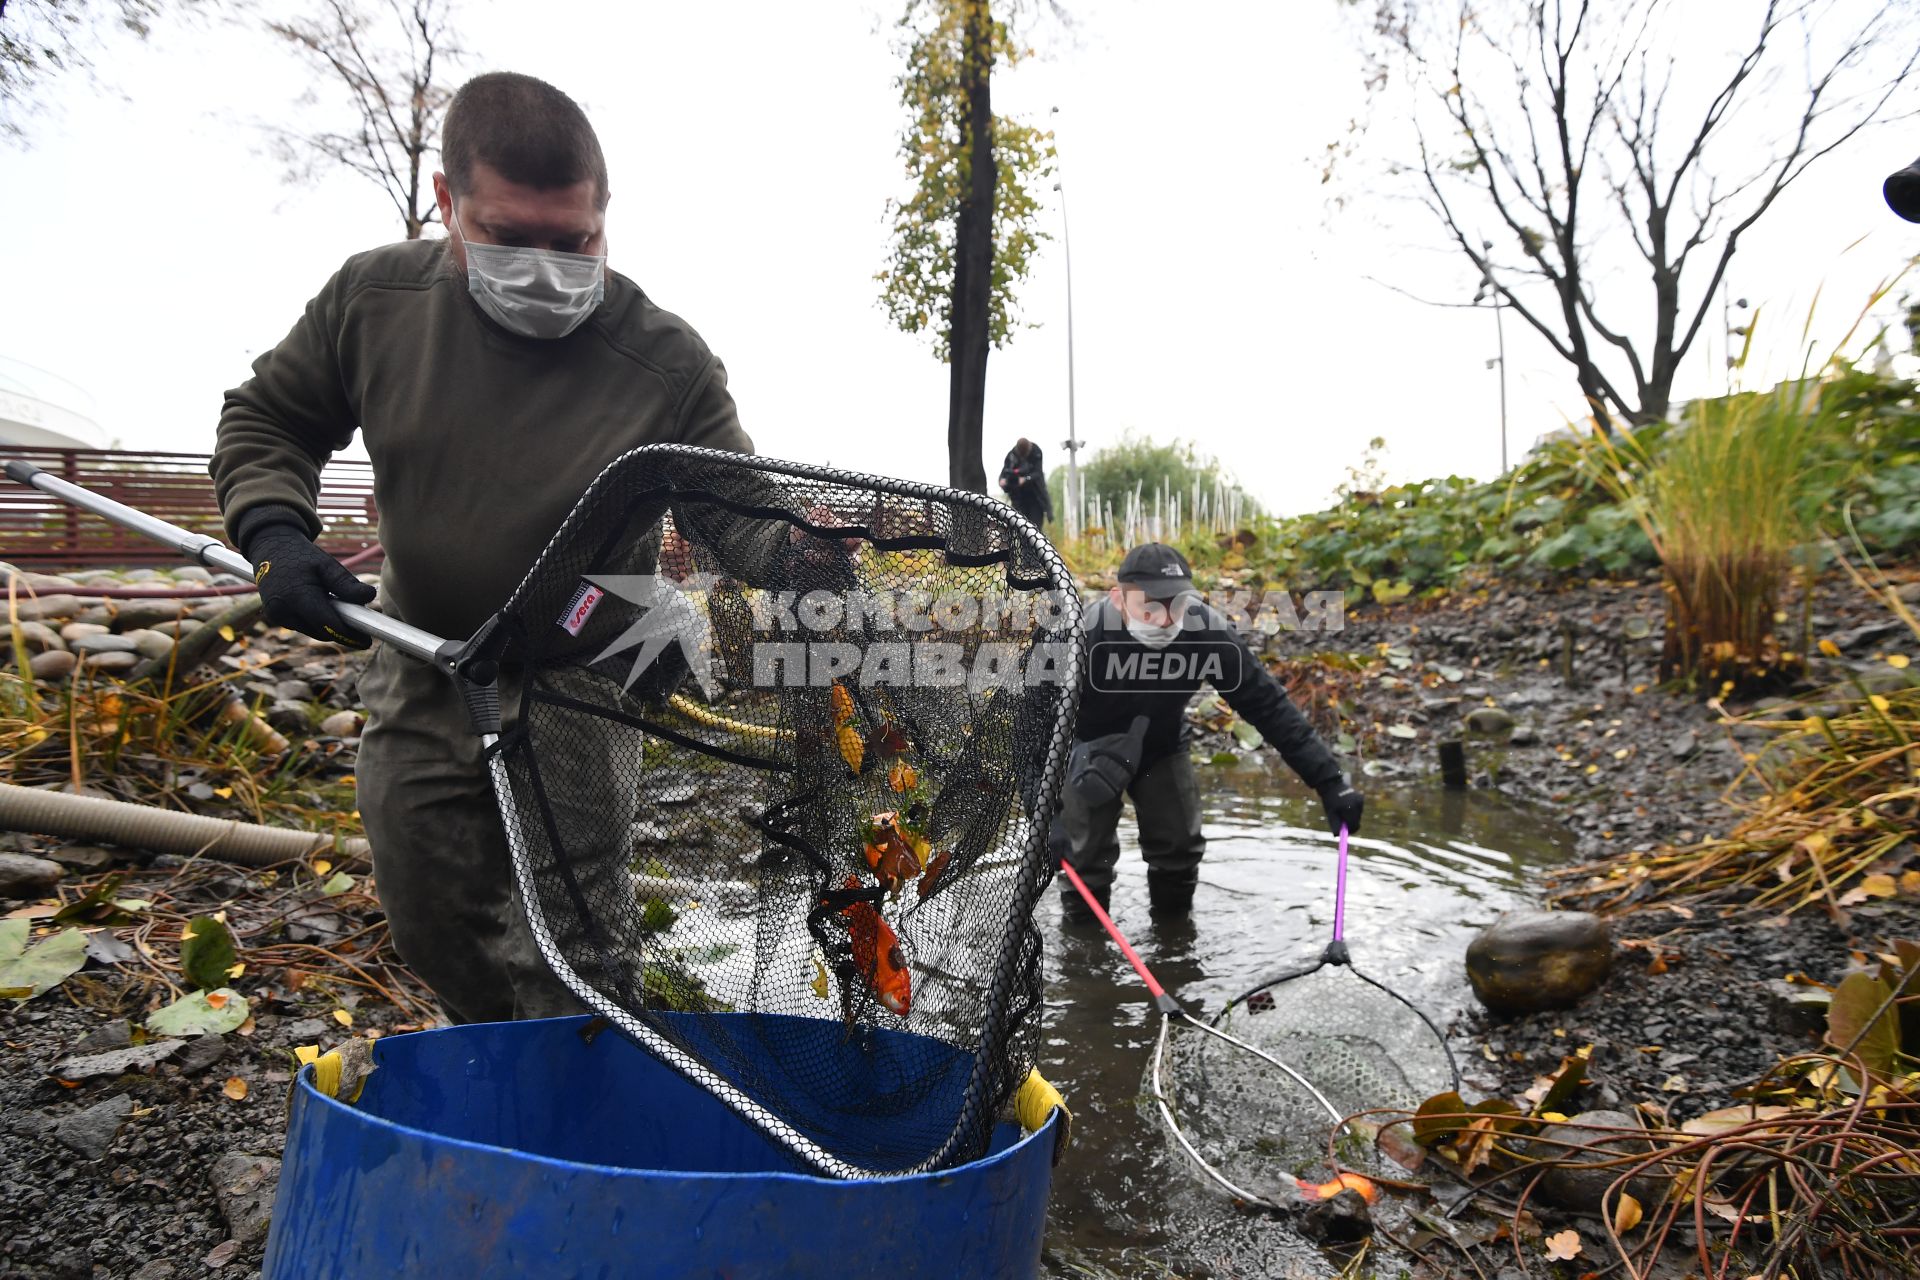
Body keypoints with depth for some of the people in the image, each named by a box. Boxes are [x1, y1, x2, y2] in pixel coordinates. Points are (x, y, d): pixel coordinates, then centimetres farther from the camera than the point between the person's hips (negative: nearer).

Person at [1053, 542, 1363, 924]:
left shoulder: (1206, 631, -29)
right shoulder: (1085, 636, -36)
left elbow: (1268, 704, -21)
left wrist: (1329, 780, -24)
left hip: (1161, 747, 3)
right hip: (1090, 751, -2)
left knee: (1180, 847, 3)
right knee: (1087, 853, -4)